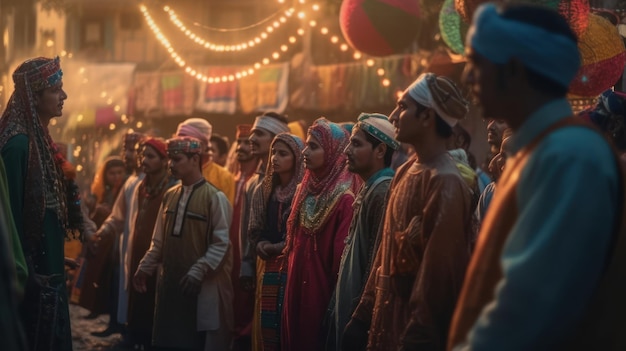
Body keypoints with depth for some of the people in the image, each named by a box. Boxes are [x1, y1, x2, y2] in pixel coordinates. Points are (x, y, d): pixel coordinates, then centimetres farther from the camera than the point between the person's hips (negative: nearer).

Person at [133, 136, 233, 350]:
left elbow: (221, 243, -13)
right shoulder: (170, 196, 10)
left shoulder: (215, 197, -9)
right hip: (171, 284, 6)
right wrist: (145, 268, 11)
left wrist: (199, 270, -19)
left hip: (204, 287, -6)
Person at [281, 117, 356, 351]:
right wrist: (291, 267, 14)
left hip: (322, 287, -7)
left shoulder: (344, 199, -16)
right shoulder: (305, 189, 9)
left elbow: (342, 254, -16)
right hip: (297, 285, 8)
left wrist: (336, 297, -13)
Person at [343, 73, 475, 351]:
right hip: (388, 315, 8)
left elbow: (437, 272, -20)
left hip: (417, 327, -8)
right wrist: (364, 315, 11)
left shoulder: (445, 183, -19)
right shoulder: (405, 172, 8)